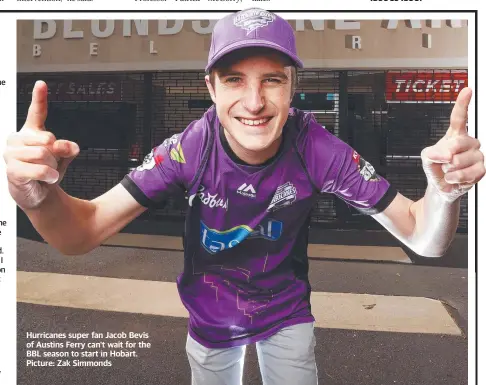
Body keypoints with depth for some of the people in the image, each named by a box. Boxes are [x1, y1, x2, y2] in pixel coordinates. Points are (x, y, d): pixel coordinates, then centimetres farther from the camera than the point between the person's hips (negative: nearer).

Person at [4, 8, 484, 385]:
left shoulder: (317, 149, -25)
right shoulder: (190, 149, -26)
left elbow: (423, 239, -22)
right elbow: (83, 233, -26)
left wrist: (443, 191, -45)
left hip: (288, 313, 0)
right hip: (209, 320, 1)